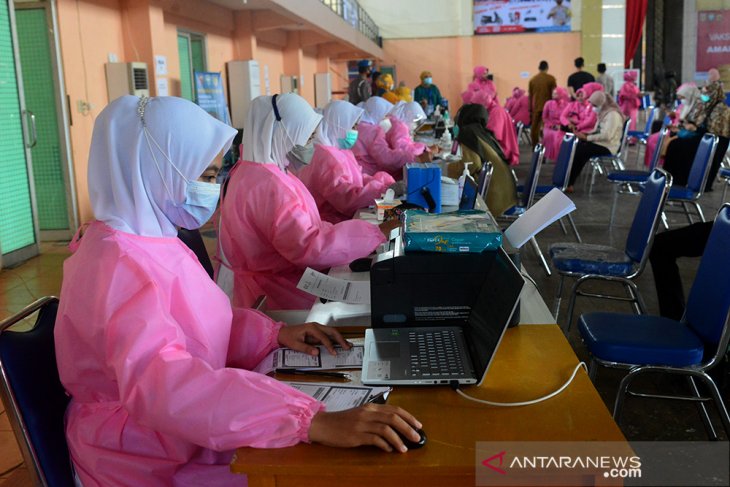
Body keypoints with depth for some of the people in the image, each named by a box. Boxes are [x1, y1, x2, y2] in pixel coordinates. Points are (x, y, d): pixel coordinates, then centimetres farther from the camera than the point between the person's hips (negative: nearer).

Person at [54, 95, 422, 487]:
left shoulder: (146, 238, 5)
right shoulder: (119, 265, -26)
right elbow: (165, 386, -41)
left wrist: (275, 334, 1)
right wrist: (315, 422, -47)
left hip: (185, 432, 9)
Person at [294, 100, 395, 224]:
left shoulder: (341, 151, 11)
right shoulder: (328, 157, -20)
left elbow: (358, 178, 14)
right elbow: (347, 198, -27)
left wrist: (388, 184, -1)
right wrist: (383, 189, -23)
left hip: (346, 217, 9)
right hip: (334, 223, -9)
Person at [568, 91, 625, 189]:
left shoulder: (612, 114, -15)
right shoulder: (603, 113, 15)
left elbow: (606, 135, -26)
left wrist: (587, 137, -22)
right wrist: (585, 134, -1)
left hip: (607, 146, -9)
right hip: (599, 143, 9)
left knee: (579, 151, -26)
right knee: (575, 148, -15)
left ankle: (569, 183, -18)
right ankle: (568, 182, -22)